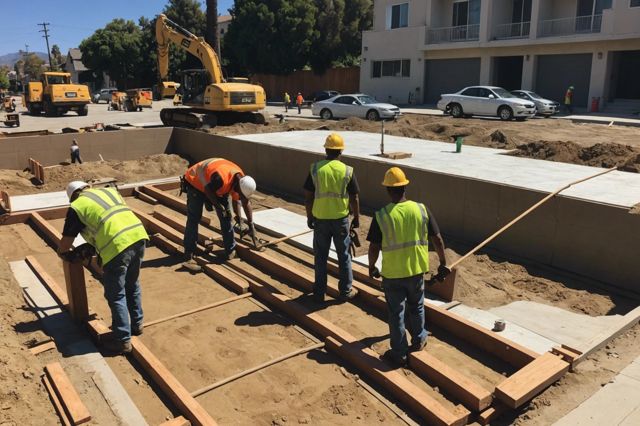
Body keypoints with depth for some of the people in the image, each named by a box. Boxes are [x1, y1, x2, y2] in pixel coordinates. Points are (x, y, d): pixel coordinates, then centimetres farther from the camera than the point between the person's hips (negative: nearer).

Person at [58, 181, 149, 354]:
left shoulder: (76, 207, 10)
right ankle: (136, 324, 38)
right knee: (132, 286, 25)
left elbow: (65, 243, 15)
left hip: (117, 245, -6)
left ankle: (123, 340, 14)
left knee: (116, 295, 8)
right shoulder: (109, 190, 26)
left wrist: (61, 252, 40)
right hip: (138, 234, 6)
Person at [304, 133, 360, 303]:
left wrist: (309, 217, 9)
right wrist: (357, 218, 10)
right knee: (344, 255, 14)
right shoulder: (347, 171, -8)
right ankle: (346, 291, 23)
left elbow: (308, 196, -3)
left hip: (320, 219, 1)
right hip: (341, 219, -1)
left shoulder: (315, 168, -6)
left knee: (320, 256, 12)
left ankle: (319, 293, 20)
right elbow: (354, 198, -4)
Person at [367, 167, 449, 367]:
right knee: (416, 307, 25)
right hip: (416, 270, 3)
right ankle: (418, 340, 43)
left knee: (396, 313, 11)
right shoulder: (421, 209, -8)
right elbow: (438, 240, -4)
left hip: (392, 273, -3)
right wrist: (443, 263, 10)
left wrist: (371, 267, 7)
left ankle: (399, 353, 23)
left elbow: (374, 248, -11)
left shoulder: (381, 215, -15)